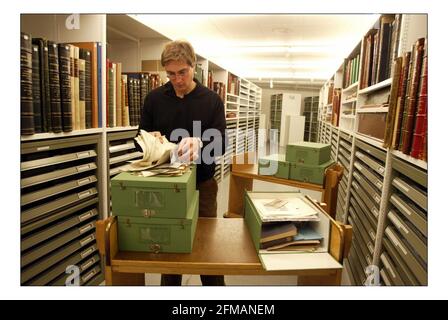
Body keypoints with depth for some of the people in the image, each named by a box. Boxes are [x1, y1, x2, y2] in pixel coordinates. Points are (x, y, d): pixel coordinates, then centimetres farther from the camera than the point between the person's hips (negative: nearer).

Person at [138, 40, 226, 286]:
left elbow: (221, 145, -10)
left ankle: (215, 288, 33)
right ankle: (169, 286, 37)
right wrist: (151, 139, -19)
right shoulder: (154, 98, 2)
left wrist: (199, 143, -32)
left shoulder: (212, 100, -4)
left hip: (202, 184, -1)